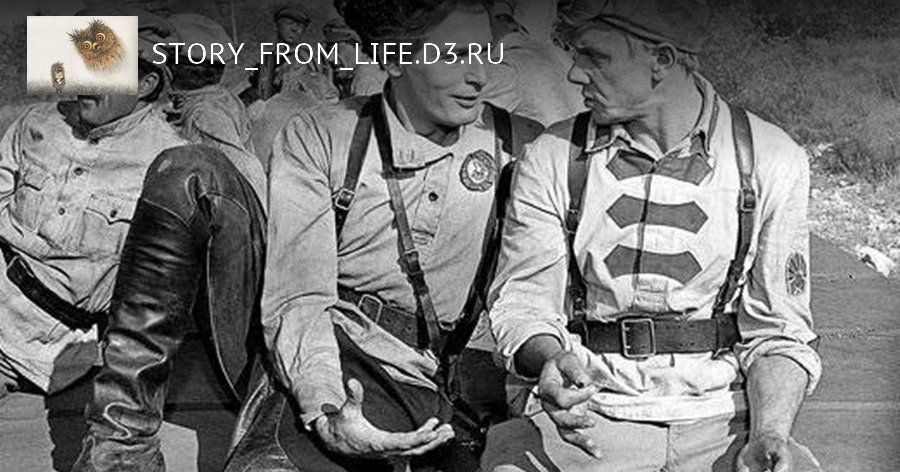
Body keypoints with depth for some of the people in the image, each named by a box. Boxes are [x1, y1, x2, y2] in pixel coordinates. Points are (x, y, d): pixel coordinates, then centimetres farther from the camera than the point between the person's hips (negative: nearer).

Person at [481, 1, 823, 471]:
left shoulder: (770, 160, 1)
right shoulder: (550, 159, 1)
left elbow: (779, 332, 3)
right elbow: (521, 299, 1)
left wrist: (768, 433, -14)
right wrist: (550, 359, -21)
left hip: (721, 421, 1)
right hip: (583, 419, 0)